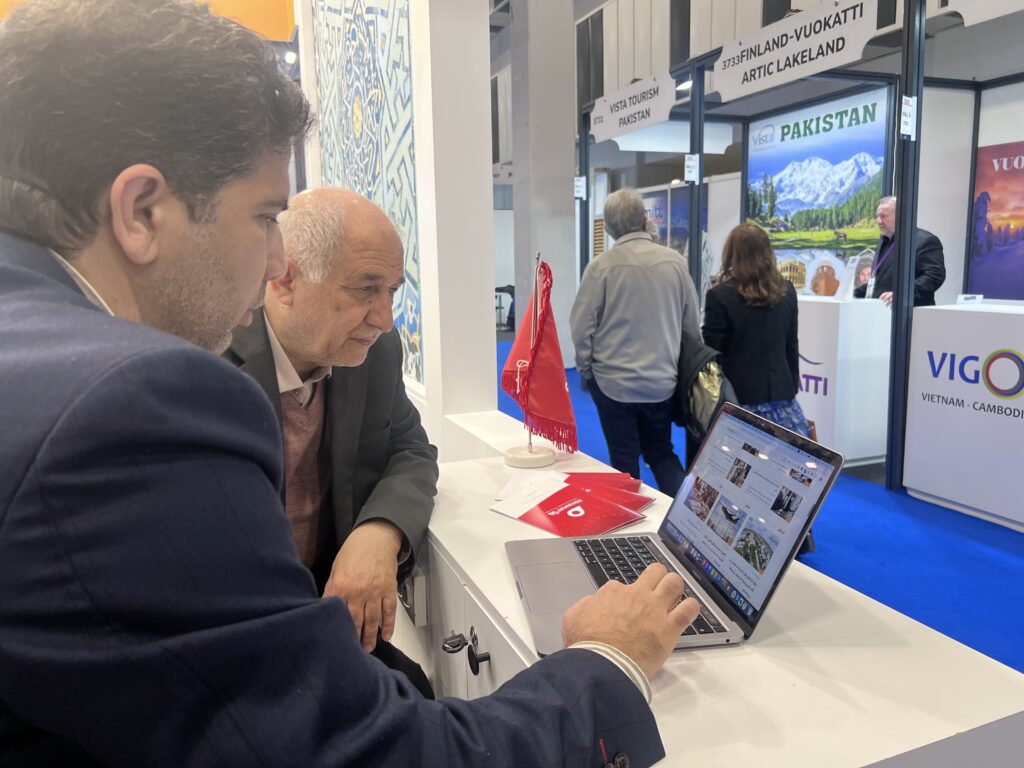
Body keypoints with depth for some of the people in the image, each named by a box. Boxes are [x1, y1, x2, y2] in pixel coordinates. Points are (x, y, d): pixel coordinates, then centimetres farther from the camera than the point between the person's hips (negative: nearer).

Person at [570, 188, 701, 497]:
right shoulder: (675, 261, -3)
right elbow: (693, 323, 4)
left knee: (624, 459, 10)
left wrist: (585, 368, 7)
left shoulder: (601, 266, -12)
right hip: (662, 381, 3)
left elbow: (582, 326, -9)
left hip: (613, 381, -3)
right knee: (662, 453, 19)